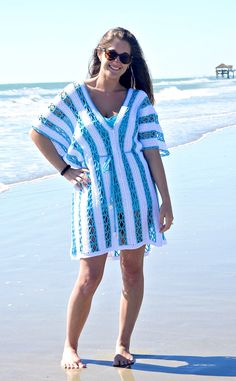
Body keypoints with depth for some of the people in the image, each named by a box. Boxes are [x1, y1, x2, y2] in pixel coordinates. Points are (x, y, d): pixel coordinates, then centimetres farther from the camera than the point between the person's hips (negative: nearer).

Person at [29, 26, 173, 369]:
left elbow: (152, 151, 2)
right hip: (94, 196, -2)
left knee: (133, 271, 7)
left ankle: (123, 345, 21)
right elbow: (38, 133, 10)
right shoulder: (75, 95, 3)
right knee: (89, 277, -3)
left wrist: (166, 201, 0)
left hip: (135, 194, 2)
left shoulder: (138, 99, 5)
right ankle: (70, 346, 16)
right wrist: (65, 170, 3)